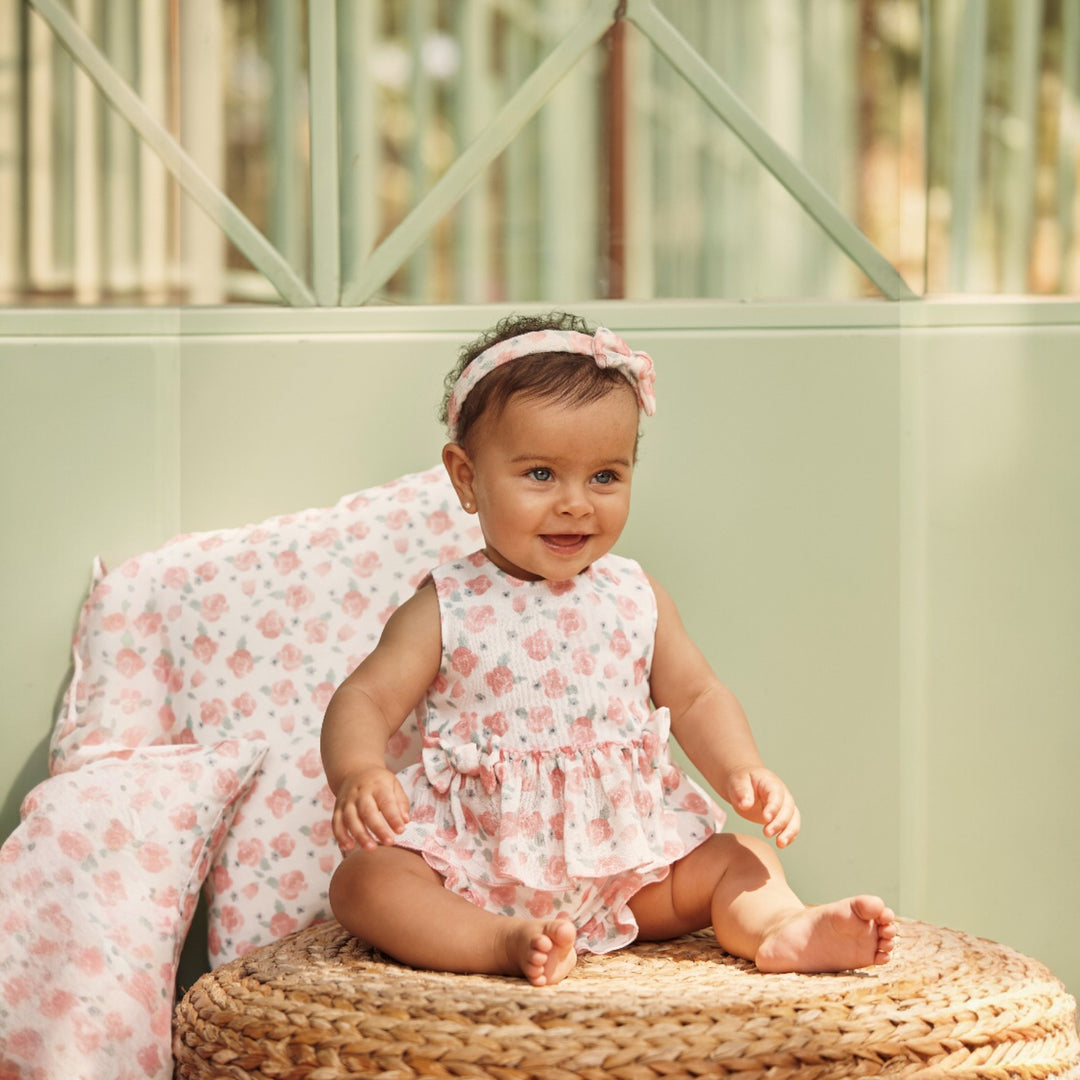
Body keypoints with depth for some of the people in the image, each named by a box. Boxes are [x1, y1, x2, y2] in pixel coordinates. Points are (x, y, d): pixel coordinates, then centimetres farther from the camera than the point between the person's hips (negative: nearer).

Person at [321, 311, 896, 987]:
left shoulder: (636, 600, 4)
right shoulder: (446, 611, -6)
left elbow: (697, 697, 11)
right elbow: (366, 700, -9)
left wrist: (743, 771, -9)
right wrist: (359, 775, -31)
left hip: (624, 862, 3)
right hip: (477, 869, -3)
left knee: (739, 859, -9)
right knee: (363, 880, -28)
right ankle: (506, 942, -43)